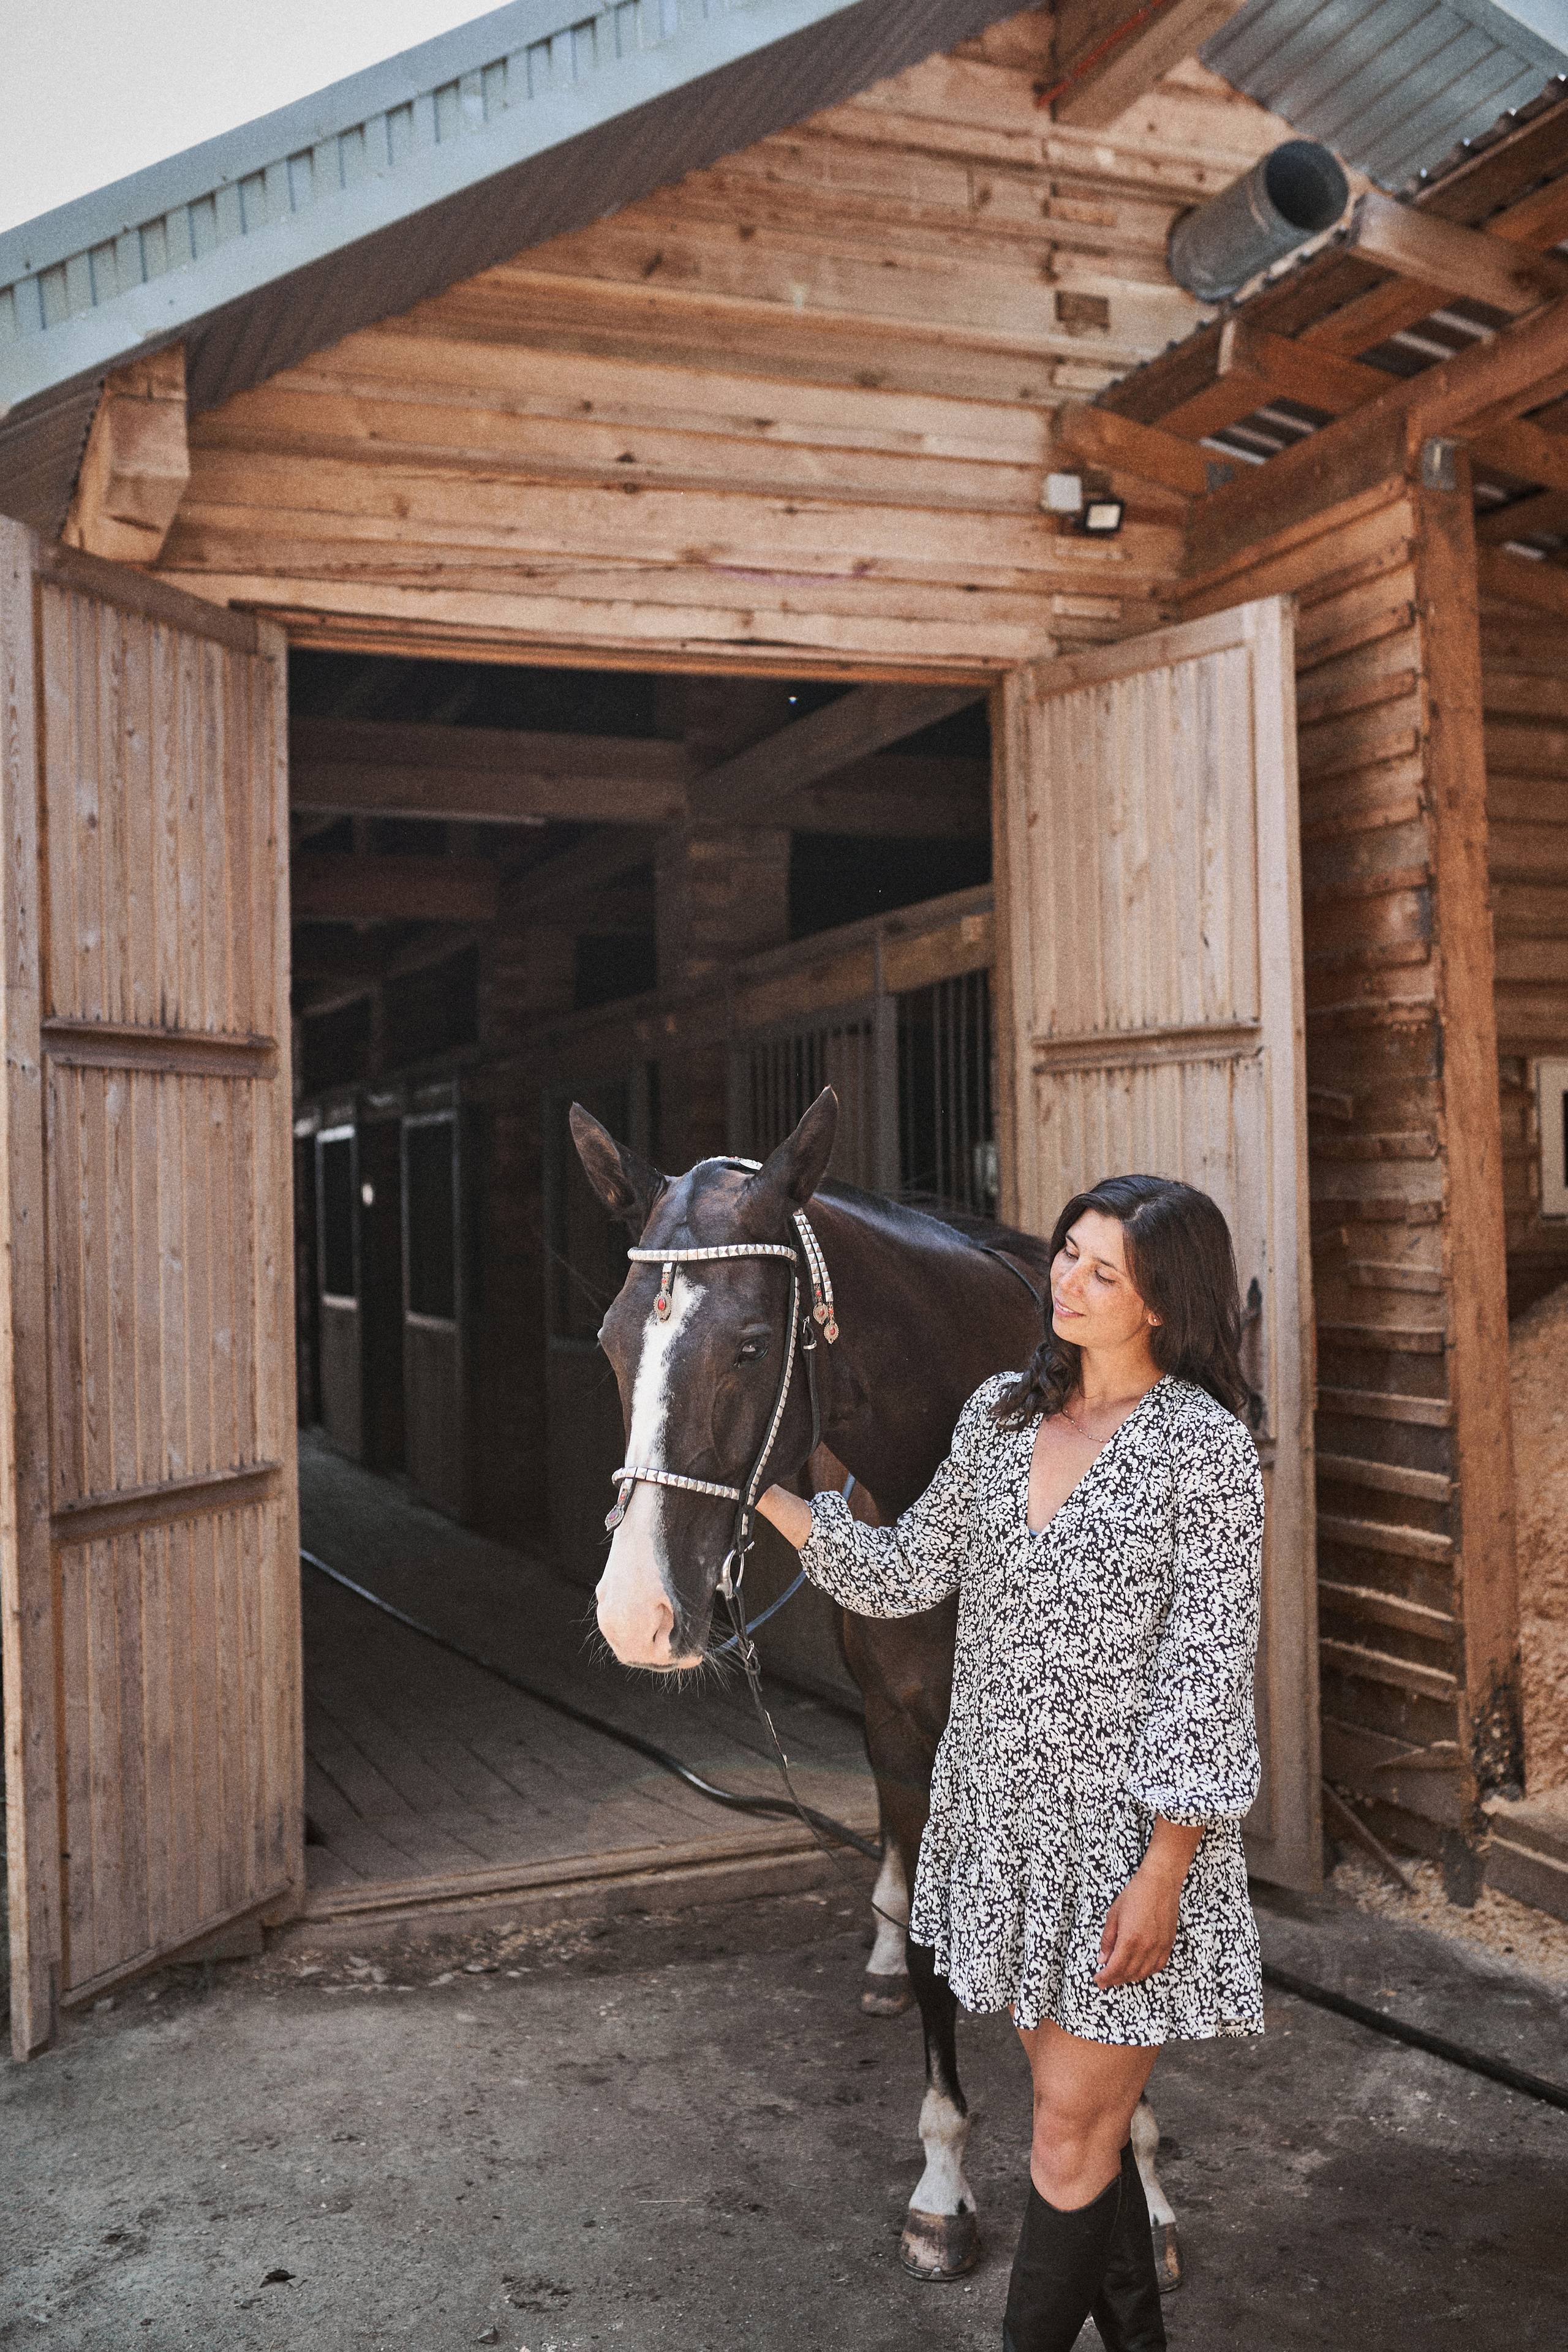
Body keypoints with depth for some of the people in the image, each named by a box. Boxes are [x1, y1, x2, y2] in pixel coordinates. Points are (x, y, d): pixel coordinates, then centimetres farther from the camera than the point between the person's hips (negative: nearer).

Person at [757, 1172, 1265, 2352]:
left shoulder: (1207, 1448, -15)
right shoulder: (1003, 1412, 3)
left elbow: (1206, 1673, -16)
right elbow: (910, 1572, 9)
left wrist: (1161, 1874, -17)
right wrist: (768, 1496, -2)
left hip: (1124, 1829, -6)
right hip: (1004, 1814, 6)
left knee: (1071, 2137, 5)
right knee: (1082, 2109, 21)